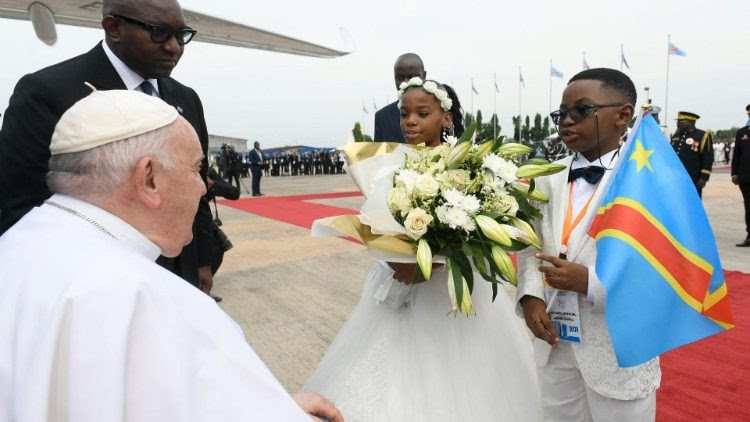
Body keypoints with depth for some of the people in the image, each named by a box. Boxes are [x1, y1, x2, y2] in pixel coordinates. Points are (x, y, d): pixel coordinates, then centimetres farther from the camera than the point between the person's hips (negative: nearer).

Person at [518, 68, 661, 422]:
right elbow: (530, 244, 6)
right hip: (555, 343, 5)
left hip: (619, 352, -4)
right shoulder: (548, 177, 3)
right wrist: (530, 295, -10)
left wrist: (590, 282, -25)